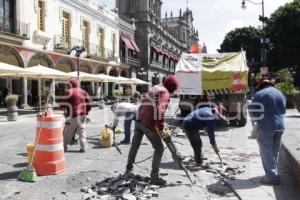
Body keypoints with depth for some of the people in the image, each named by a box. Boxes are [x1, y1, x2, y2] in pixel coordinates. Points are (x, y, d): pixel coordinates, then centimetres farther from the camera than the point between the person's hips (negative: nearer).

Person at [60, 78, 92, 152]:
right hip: (82, 115, 5)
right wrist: (86, 113, 18)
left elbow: (62, 104, -9)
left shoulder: (69, 91, -7)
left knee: (67, 132, 5)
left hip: (73, 116, -5)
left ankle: (64, 147, 10)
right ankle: (83, 147, 10)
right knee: (82, 131, 11)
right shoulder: (84, 92, 11)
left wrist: (65, 107, 14)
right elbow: (89, 104, 9)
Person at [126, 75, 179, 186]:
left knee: (135, 145, 23)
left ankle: (128, 168, 38)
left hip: (139, 120, 9)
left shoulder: (155, 88, 18)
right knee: (159, 149, 2)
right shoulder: (165, 93, -8)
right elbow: (160, 109, -23)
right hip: (148, 123, -9)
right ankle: (154, 176, 1)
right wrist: (160, 127, -19)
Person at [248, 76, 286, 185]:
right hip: (279, 127, 7)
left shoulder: (260, 94, -8)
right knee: (274, 152, 16)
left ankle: (272, 177, 0)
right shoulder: (280, 94, 13)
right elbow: (283, 110, 20)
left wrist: (256, 120, 11)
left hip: (265, 127, -6)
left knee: (266, 152, 0)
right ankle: (273, 173, 24)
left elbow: (252, 111, -7)